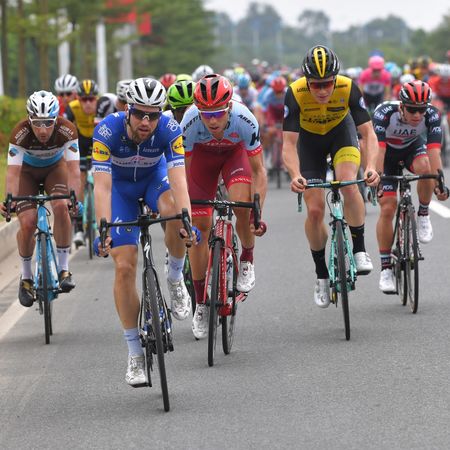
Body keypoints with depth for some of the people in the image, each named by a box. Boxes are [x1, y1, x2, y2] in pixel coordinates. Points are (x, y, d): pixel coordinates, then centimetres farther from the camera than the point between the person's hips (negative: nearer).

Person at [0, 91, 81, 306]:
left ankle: (64, 268, -15)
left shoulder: (67, 130, -33)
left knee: (61, 207, -28)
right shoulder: (20, 133, -34)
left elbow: (73, 169, -36)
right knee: (27, 223, -17)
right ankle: (26, 277, 6)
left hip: (55, 167, 0)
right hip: (27, 170, 0)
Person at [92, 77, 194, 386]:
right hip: (121, 185, 0)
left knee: (176, 213, -36)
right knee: (125, 267, -11)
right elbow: (102, 186, -38)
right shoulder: (107, 131, -33)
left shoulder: (169, 129, -31)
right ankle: (135, 355, -1)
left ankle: (175, 278, -7)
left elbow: (178, 180, -39)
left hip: (154, 176, 0)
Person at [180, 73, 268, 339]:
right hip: (203, 155, 1)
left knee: (242, 205, -30)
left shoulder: (245, 120, -37)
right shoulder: (190, 123, -36)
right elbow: (183, 174, -22)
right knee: (200, 226, -5)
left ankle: (247, 260, 0)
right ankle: (201, 303, 10)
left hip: (235, 151, -1)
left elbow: (258, 171, -27)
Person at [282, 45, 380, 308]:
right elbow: (289, 143, -34)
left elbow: (368, 133, -31)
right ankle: (321, 274, 10)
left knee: (349, 183, -30)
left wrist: (371, 166, -49)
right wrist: (296, 175, -52)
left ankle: (360, 249, -13)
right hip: (310, 140, 0)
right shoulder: (295, 93, -33)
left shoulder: (348, 89, -32)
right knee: (315, 210, -8)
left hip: (341, 132, 0)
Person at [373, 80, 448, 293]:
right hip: (388, 151, -1)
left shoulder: (432, 115, -30)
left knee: (424, 167, -35)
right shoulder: (385, 113, -36)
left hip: (412, 147, 1)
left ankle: (423, 215, -9)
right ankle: (385, 268, -2)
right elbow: (378, 150, -44)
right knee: (387, 207, -11)